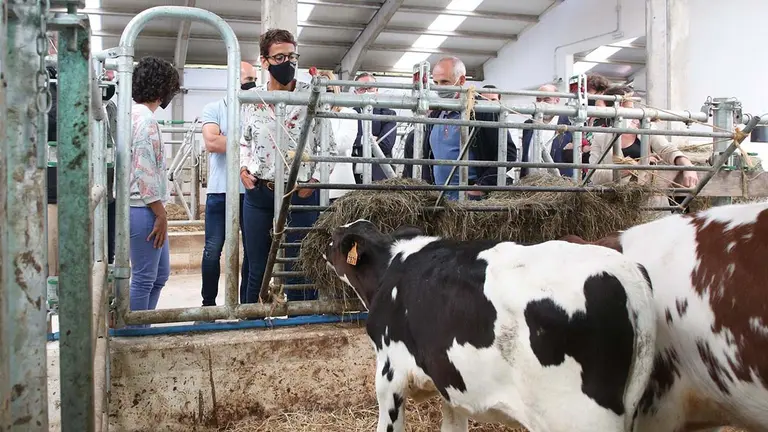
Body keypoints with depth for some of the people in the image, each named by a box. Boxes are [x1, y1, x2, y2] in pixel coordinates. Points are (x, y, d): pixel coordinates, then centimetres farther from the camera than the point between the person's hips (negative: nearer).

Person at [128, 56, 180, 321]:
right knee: (144, 278, -1)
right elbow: (145, 172, -20)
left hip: (143, 208, 10)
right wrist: (161, 214, -15)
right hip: (143, 209, -10)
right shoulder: (145, 118, -15)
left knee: (160, 273, 17)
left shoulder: (135, 113, 15)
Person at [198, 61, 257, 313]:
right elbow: (211, 143, -13)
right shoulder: (214, 109, 3)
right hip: (221, 192, -2)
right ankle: (208, 303, 15)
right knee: (213, 251, 2)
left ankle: (247, 302, 20)